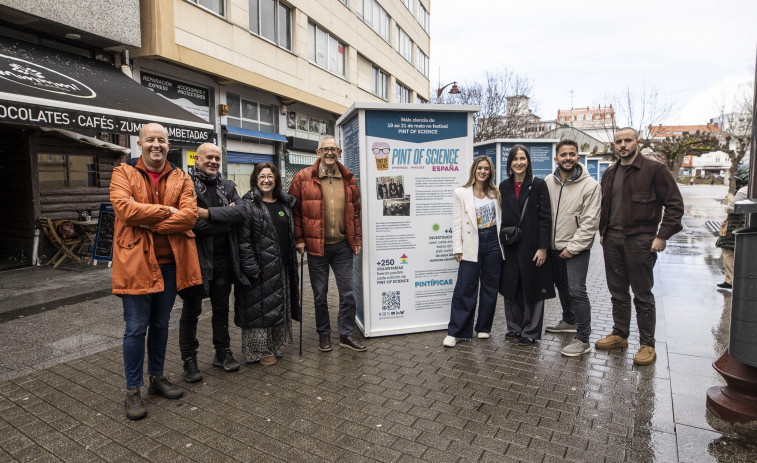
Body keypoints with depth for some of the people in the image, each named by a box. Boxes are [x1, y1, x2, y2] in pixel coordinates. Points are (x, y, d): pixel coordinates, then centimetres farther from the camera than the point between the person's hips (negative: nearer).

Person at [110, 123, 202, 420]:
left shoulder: (181, 179, 7)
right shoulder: (123, 173, 1)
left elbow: (189, 215, -9)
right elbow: (124, 208, -18)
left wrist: (149, 222, -16)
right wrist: (166, 211, -14)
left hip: (169, 262, 3)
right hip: (135, 262, -3)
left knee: (160, 324, 16)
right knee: (136, 327, 2)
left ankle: (157, 378, 33)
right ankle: (133, 390, 18)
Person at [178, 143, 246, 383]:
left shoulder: (227, 186, 10)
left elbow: (240, 212, -8)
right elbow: (193, 224, -19)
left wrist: (209, 213, -17)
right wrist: (226, 216, -11)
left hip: (223, 258, 5)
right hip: (196, 257, -5)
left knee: (221, 307, 16)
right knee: (191, 310, 9)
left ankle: (223, 352, 32)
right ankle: (189, 360, 23)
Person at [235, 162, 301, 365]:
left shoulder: (285, 203, 12)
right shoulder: (248, 204, -9)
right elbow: (243, 239, -14)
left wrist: (294, 256, 14)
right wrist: (251, 267, -19)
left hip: (282, 266, 7)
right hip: (261, 267, -7)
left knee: (279, 307, 15)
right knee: (260, 307, 2)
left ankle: (275, 346, 30)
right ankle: (260, 350, 16)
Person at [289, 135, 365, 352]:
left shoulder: (348, 179, 8)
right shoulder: (303, 177, -2)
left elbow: (355, 211, 12)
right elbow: (295, 210, -1)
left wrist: (357, 239, 9)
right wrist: (299, 239, -5)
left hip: (343, 245, 3)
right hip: (316, 246, -2)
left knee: (347, 292, 8)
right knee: (320, 294, 10)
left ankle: (346, 334, 23)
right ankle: (324, 334, 27)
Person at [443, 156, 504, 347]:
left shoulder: (495, 193, 11)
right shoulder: (461, 193, 0)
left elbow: (500, 218, 15)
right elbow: (457, 223, -3)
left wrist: (503, 242, 9)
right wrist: (457, 248, -8)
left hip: (493, 243, 4)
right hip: (472, 245, -3)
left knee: (490, 287, 9)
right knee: (465, 288, -5)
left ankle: (484, 328, 23)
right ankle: (455, 332, 4)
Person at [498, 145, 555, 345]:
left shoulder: (538, 184, -5)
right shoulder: (504, 186, 8)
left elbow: (545, 218, -8)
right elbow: (502, 217, 11)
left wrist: (543, 247, -13)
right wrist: (501, 242, 5)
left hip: (531, 246, -4)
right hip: (510, 247, 4)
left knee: (532, 289, 5)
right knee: (511, 288, 11)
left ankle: (530, 331, 18)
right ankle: (515, 327, 26)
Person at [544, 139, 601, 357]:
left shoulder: (590, 185, -11)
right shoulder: (549, 182, 4)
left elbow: (590, 222, -14)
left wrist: (572, 247, -16)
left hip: (577, 248, -6)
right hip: (554, 247, 6)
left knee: (577, 290, -10)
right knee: (562, 286, 20)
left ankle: (583, 339, 0)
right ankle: (569, 321, 42)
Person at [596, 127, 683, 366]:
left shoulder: (654, 169, -6)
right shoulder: (610, 173, 12)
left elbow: (675, 204, -7)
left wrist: (662, 236, -13)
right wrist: (603, 232, 13)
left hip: (640, 240, -6)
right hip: (612, 240, 6)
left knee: (642, 295, 2)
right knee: (617, 292, 14)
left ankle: (647, 344, 14)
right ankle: (620, 335, 27)